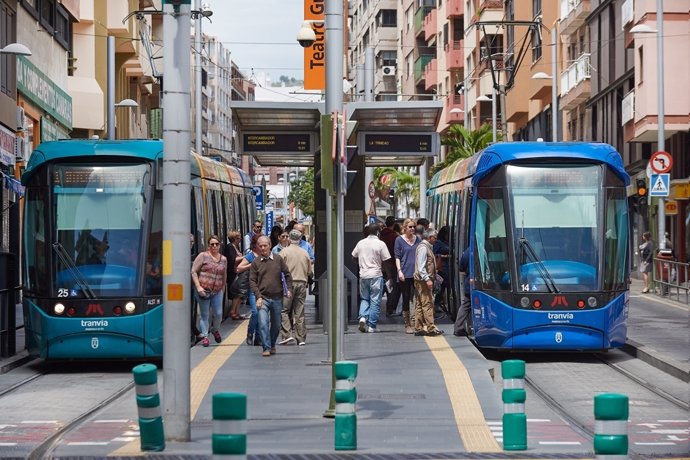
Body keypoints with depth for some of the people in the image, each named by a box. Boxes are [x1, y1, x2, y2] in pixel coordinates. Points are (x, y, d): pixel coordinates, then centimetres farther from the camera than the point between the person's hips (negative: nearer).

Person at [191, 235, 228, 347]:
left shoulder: (223, 259, 11)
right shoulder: (203, 256, -3)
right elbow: (194, 272, -4)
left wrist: (222, 290, 18)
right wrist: (198, 287, -12)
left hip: (217, 291, 3)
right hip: (203, 290, -3)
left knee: (218, 314, 1)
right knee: (204, 314, 1)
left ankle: (215, 330, 29)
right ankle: (205, 336, 10)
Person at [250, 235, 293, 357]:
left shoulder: (278, 259, 3)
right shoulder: (255, 262, 0)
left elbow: (287, 275, 9)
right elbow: (252, 281, -1)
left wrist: (289, 290, -2)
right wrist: (258, 297, -10)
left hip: (277, 298, 2)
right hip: (263, 298, -2)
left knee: (276, 325, 12)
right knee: (263, 324, -15)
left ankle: (272, 344, 32)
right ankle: (266, 348, -10)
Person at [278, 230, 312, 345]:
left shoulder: (284, 252, -4)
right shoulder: (305, 253, 9)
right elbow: (309, 272, 13)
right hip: (302, 283, 4)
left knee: (284, 310, 2)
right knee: (300, 312, 7)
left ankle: (287, 335, -11)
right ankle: (301, 338, 7)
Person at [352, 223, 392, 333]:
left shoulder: (361, 243, 5)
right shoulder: (380, 244, -7)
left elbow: (354, 257, 14)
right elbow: (385, 261, -7)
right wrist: (390, 275, 6)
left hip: (363, 275, 4)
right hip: (376, 275, -4)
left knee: (364, 299, 17)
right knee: (375, 301, 2)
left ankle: (363, 317, -6)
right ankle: (371, 326, 1)